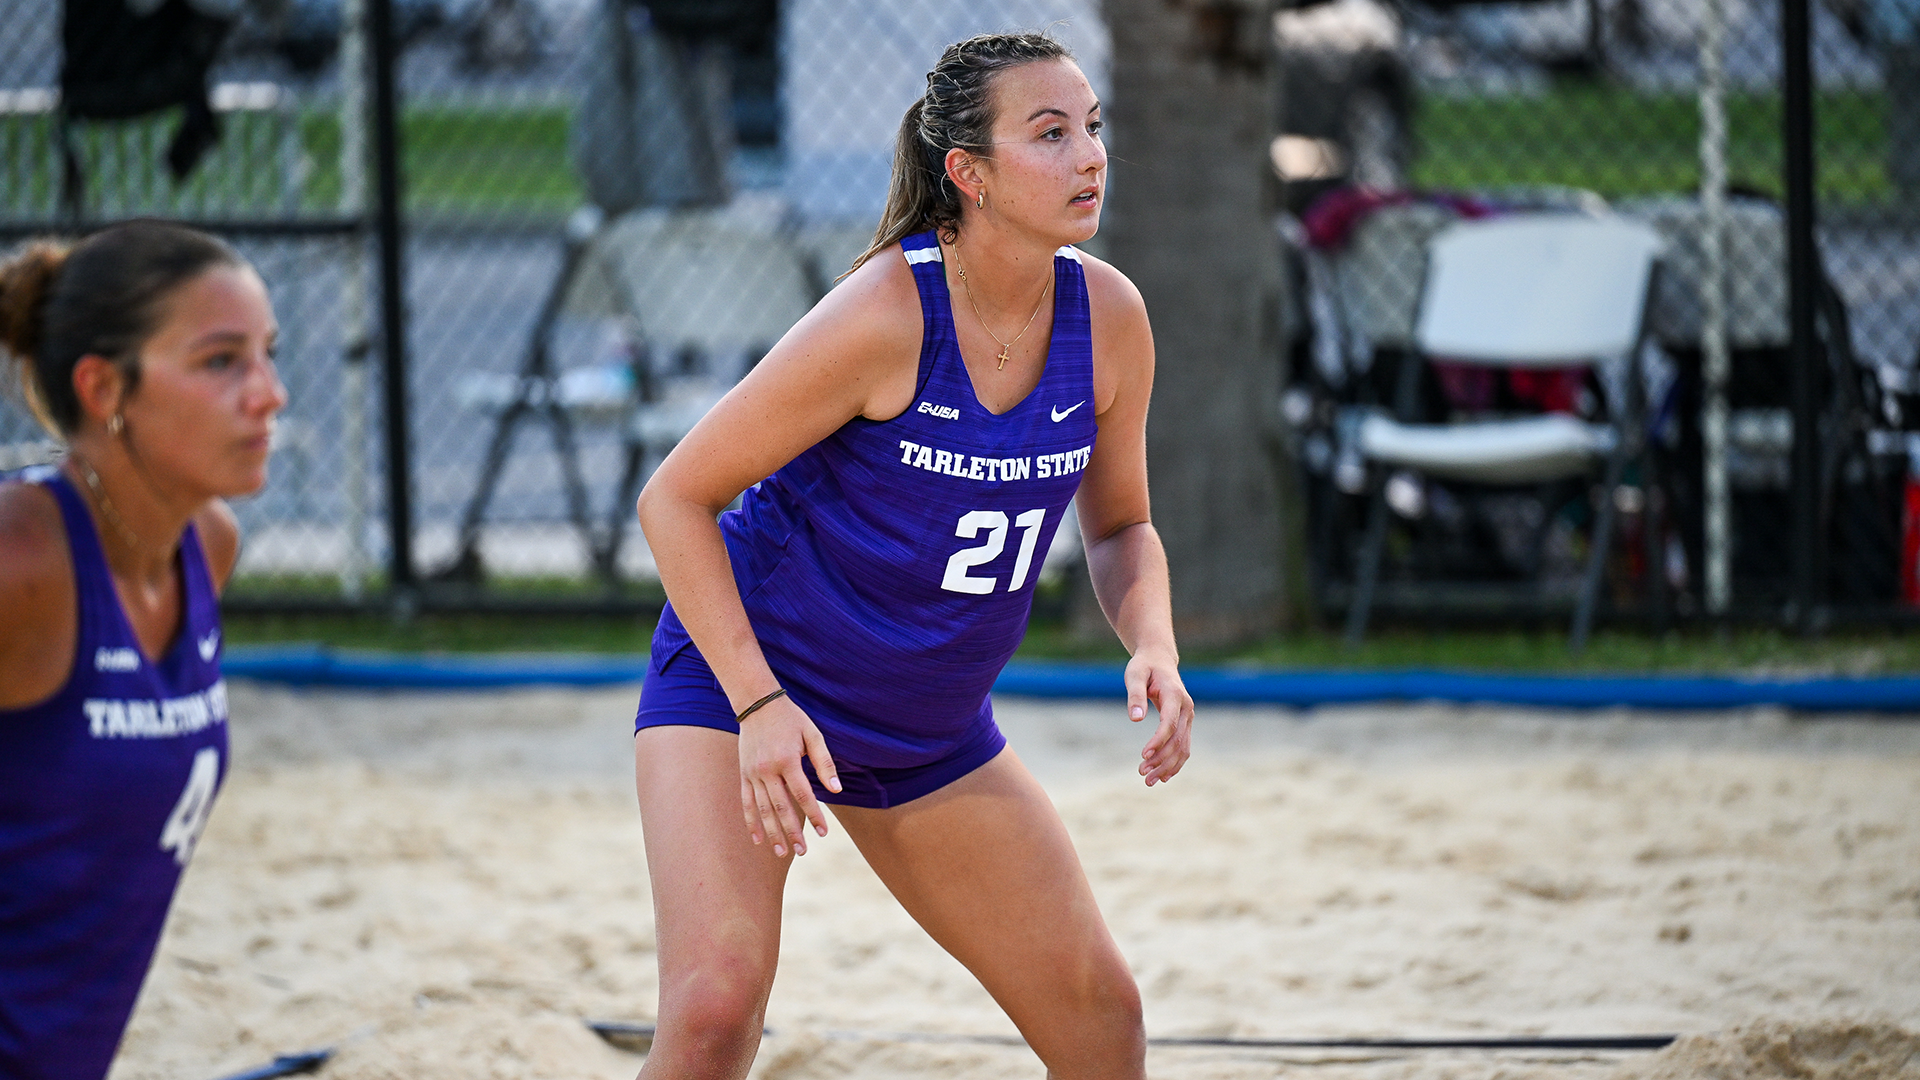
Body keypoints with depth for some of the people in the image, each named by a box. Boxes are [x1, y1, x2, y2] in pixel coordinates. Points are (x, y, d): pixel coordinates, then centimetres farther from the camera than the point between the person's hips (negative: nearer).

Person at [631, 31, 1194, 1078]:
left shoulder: (1107, 317, -8)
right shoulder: (886, 316, -26)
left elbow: (1119, 527, 9)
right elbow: (675, 498, -18)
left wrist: (1152, 649, -12)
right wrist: (758, 703, -25)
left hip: (933, 735, 6)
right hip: (737, 681, -6)